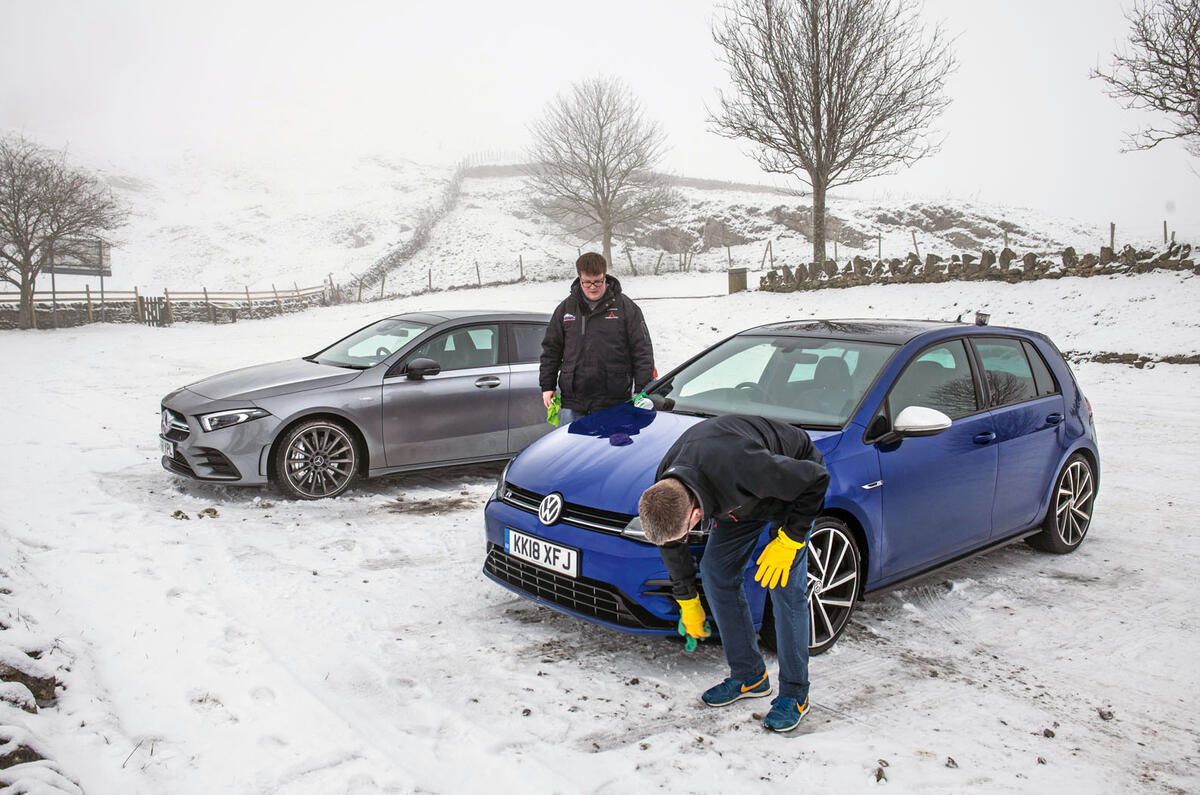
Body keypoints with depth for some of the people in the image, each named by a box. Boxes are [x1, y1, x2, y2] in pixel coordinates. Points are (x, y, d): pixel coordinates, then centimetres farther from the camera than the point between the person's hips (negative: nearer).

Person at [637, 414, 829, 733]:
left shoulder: (741, 468, -45)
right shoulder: (666, 489, -23)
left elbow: (816, 479, -29)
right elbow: (671, 546, -2)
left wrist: (788, 541, -25)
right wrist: (687, 603, 10)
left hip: (796, 484, -6)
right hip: (745, 498, 6)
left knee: (784, 586, -12)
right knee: (715, 571, -1)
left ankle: (795, 694, 2)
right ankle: (749, 676, 13)